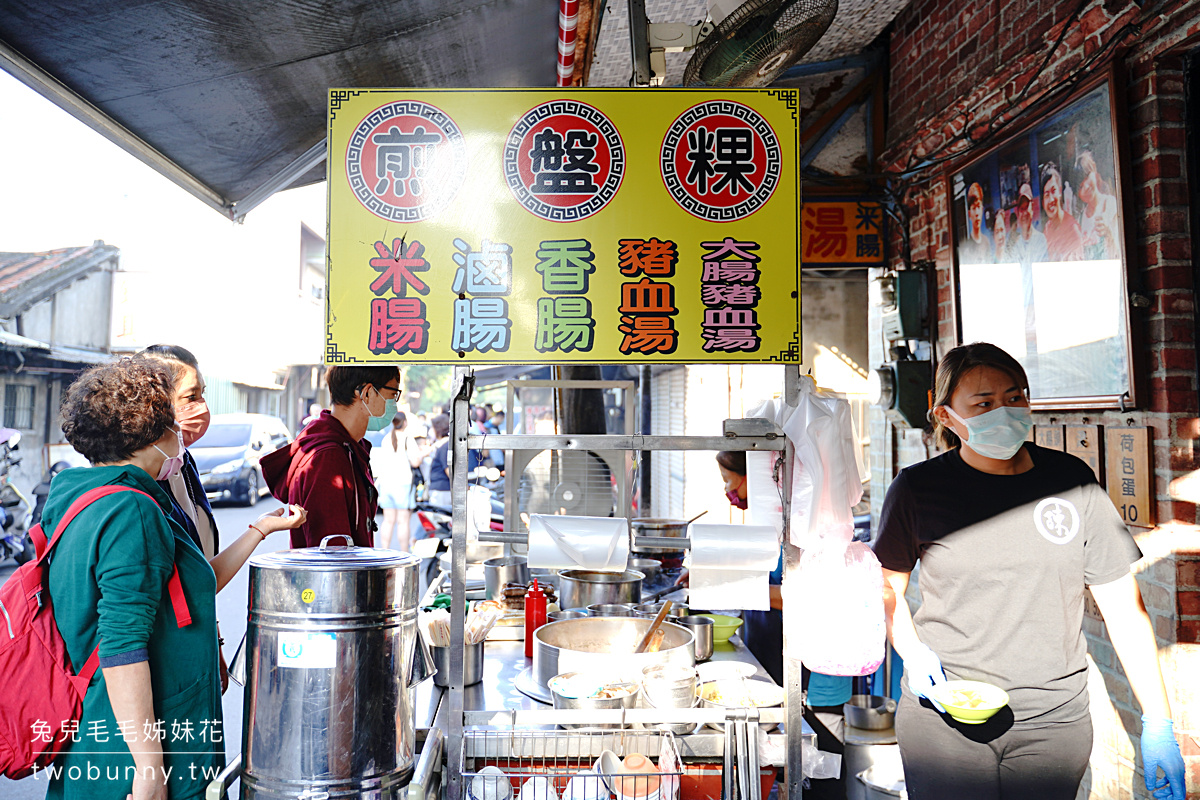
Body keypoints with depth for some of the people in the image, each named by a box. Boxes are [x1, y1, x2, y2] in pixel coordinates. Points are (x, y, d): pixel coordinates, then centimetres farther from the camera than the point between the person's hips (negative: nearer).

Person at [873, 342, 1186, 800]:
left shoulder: (1071, 480, 0)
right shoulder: (917, 489, -5)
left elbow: (1124, 607, 4)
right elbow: (888, 585, 7)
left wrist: (1158, 723, 3)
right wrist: (911, 651, -10)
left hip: (1054, 721, 2)